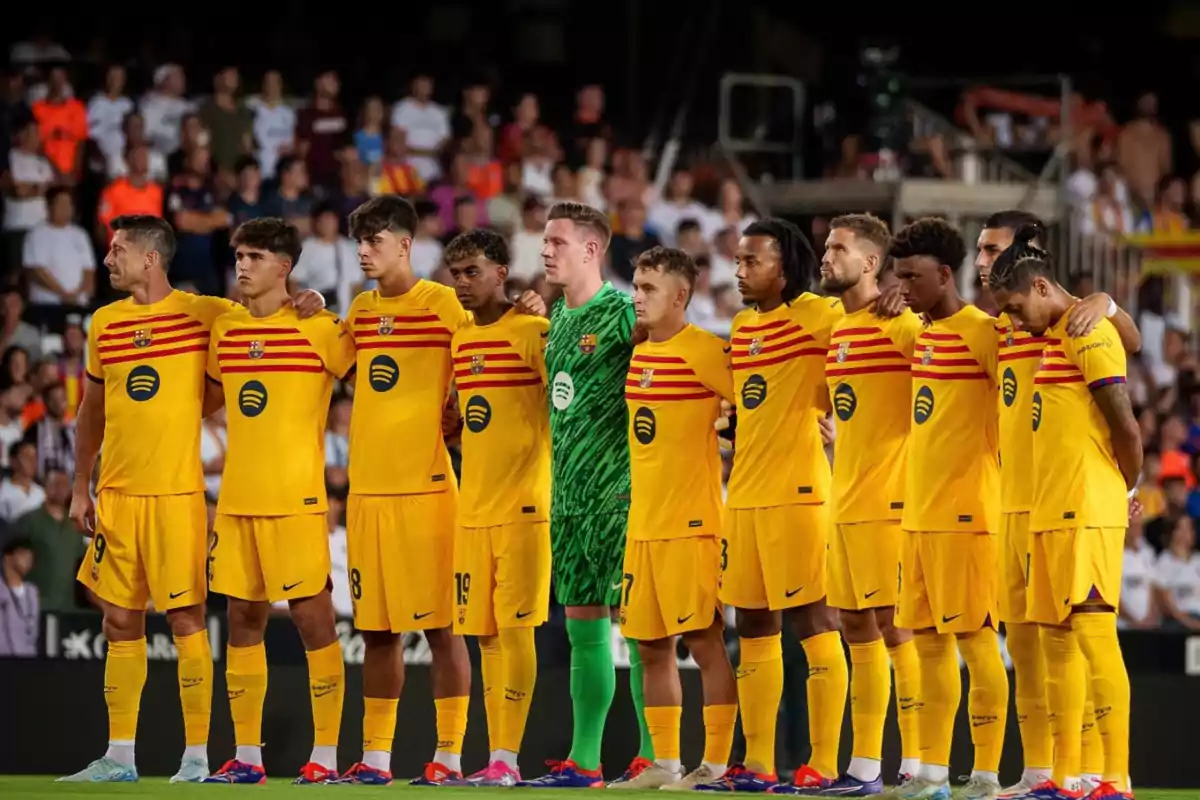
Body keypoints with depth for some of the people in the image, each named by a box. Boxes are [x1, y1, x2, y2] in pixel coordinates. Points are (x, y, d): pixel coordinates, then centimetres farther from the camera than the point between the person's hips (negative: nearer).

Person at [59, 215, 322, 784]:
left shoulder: (204, 314, -3)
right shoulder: (104, 324, 10)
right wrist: (80, 487, 14)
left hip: (177, 492, -5)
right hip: (116, 495, 5)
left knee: (185, 618, -5)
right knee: (119, 620, 6)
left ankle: (196, 756, -1)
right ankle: (119, 756, 12)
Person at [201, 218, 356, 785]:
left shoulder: (318, 329, -6)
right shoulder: (224, 329, 11)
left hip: (296, 497, -6)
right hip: (236, 497, 6)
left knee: (310, 614, -5)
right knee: (242, 618, 7)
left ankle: (325, 754, -1)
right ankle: (246, 756, 12)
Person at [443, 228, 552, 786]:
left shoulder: (532, 333, -8)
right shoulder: (460, 340, 14)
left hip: (522, 507, -7)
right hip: (473, 508, 7)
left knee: (514, 628, -8)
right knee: (485, 635, 7)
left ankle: (507, 759, -8)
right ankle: (495, 756, 11)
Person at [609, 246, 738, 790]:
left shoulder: (702, 351, -10)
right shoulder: (639, 354, 13)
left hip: (692, 524, -8)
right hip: (643, 522, 8)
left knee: (705, 642, -6)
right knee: (651, 647, 9)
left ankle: (716, 766, -4)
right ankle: (664, 766, 14)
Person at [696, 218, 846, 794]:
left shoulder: (812, 315, -8)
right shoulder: (742, 326, 15)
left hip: (798, 492, -8)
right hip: (743, 493, 8)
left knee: (812, 620, -6)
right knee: (753, 626, 10)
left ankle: (824, 763, -6)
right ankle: (757, 763, 15)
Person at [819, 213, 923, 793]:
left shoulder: (897, 324, -11)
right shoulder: (836, 328, 15)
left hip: (889, 501, -9)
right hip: (845, 501, 9)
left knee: (895, 625, -9)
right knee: (857, 629, 10)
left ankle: (916, 764, -7)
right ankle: (864, 766, 14)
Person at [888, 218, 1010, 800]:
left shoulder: (981, 333, -11)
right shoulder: (924, 334, 15)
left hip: (964, 512, -9)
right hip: (919, 512, 9)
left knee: (974, 638, -6)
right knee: (928, 641, 10)